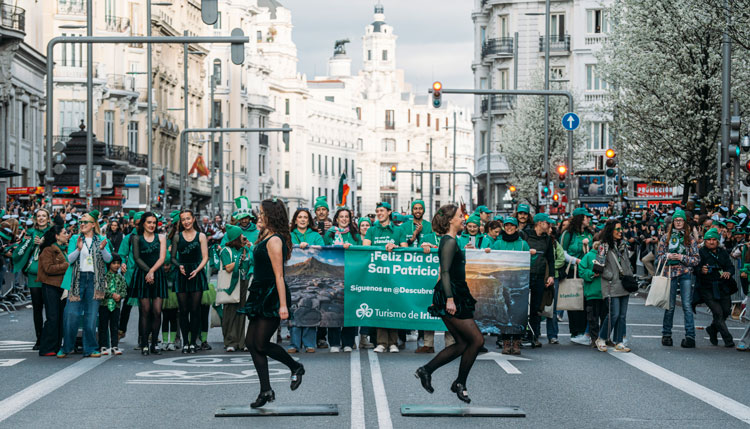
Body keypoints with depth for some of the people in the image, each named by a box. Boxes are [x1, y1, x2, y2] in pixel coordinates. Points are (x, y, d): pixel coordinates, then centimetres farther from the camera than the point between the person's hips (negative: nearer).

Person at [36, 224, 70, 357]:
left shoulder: (65, 249, 18)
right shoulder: (48, 250, -7)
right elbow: (48, 268, -17)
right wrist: (66, 266, -16)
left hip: (63, 285, 8)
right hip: (51, 287, -8)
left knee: (61, 317, 6)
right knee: (53, 318, -10)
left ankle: (57, 347, 11)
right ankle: (46, 349, -7)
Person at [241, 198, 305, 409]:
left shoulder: (274, 241, -15)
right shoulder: (265, 238, 14)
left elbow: (279, 275, -20)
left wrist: (283, 305, -22)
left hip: (272, 296, -10)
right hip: (261, 295, 10)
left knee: (261, 344, -6)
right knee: (251, 342, 5)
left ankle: (296, 367, 17)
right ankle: (266, 391, 8)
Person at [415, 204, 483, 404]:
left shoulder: (450, 241, 17)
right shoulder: (450, 242, -13)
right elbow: (445, 273, -20)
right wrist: (450, 299, -26)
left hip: (455, 297, 10)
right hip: (451, 298, -10)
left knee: (462, 343, 9)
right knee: (477, 340, -6)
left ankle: (426, 370, 12)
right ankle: (460, 384, 4)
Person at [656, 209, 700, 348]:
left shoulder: (689, 238, 6)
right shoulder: (666, 237, 9)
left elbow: (696, 259, 3)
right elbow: (659, 257, 9)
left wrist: (682, 257, -11)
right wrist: (667, 256, -11)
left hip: (685, 274, -1)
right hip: (670, 273, 1)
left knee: (687, 305, -7)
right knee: (670, 306, 5)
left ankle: (690, 336, -8)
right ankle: (666, 335, 16)